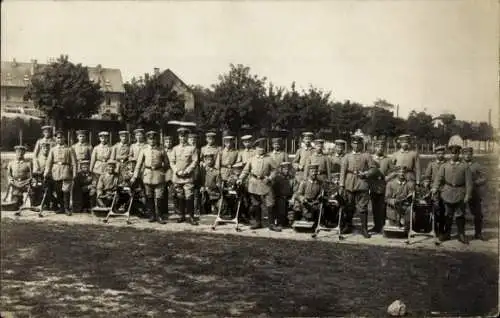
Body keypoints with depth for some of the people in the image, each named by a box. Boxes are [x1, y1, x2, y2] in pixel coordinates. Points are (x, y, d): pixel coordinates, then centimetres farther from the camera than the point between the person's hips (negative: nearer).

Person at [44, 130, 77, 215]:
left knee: (66, 191, -9)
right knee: (58, 191, 6)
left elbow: (74, 162, 3)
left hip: (66, 172, -3)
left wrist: (74, 173, -6)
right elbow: (49, 161, 6)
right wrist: (46, 172, -4)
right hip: (55, 173, 3)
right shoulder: (53, 149, 13)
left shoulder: (69, 149, 6)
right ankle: (61, 208, 17)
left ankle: (67, 208, -2)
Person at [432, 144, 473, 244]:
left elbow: (469, 182, -1)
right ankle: (447, 233, 19)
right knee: (448, 215, 10)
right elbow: (439, 177, -1)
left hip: (460, 194, -1)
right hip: (447, 193, 1)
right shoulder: (445, 165, 6)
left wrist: (468, 195, -7)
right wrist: (435, 188, -16)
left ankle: (461, 235, 12)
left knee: (460, 215, 3)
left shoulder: (465, 166, 1)